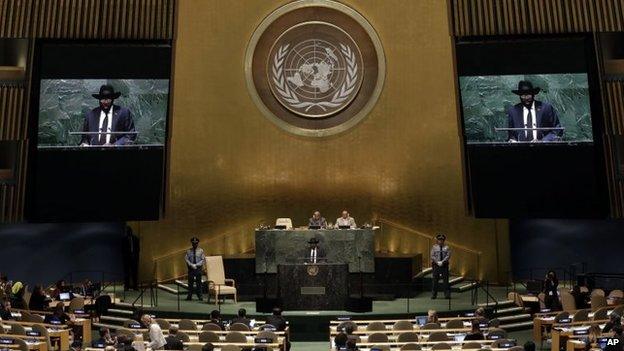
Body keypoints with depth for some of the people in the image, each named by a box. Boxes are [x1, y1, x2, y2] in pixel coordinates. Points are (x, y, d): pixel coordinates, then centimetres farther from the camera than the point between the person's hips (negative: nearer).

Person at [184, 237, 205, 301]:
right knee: (190, 282, 2)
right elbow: (186, 259, 0)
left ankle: (200, 296, 6)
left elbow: (203, 259, -1)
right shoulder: (188, 251, 4)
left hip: (198, 268, -1)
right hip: (191, 268, 1)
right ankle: (189, 296, 6)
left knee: (199, 282, 2)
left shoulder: (200, 250, 2)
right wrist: (191, 265, -13)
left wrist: (196, 265, -11)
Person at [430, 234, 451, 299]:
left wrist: (442, 262, -14)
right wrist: (437, 262, -12)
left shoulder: (446, 247, 5)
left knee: (445, 280, -1)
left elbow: (448, 256, -4)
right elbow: (432, 256, 0)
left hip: (444, 265, 0)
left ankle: (447, 294, 3)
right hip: (436, 265, 0)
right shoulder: (434, 247, 5)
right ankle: (433, 294, 6)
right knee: (435, 280, 1)